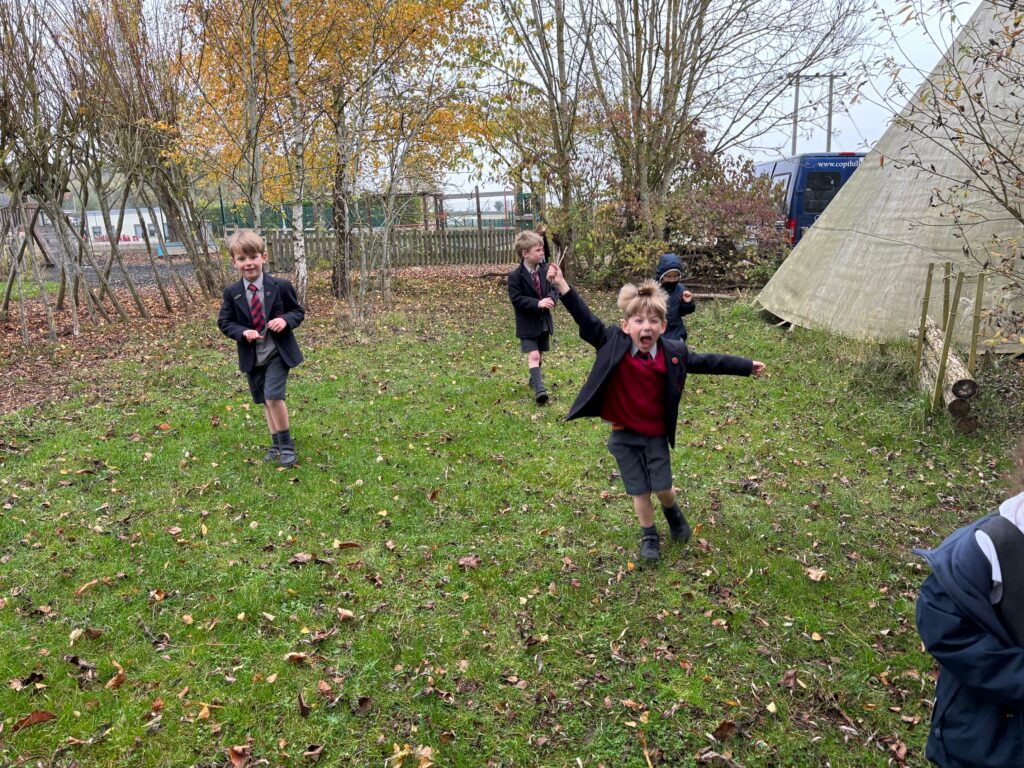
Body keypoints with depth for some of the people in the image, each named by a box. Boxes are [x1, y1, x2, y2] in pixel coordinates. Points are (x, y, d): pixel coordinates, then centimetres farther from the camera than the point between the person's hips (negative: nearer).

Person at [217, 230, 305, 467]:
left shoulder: (280, 286, -9)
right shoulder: (232, 293, -4)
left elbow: (298, 311, 1)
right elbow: (224, 322, 3)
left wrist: (285, 320, -21)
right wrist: (242, 332, -17)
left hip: (278, 352, -3)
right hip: (251, 356, 4)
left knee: (273, 396, -18)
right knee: (264, 401, 14)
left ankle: (287, 444, 1)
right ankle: (276, 443, 31)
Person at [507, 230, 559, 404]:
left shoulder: (544, 272, 4)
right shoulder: (515, 276, -15)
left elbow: (553, 290, 9)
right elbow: (516, 299, -20)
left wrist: (551, 299, -16)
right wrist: (538, 303, -27)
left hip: (544, 321, 6)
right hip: (527, 323, -6)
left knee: (540, 354, 18)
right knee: (533, 355, -15)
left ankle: (535, 379, 40)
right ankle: (539, 389, -22)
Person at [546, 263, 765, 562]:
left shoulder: (673, 354, -10)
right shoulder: (613, 345, -15)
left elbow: (707, 362, 2)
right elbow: (587, 321, -19)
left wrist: (747, 366, 6)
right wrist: (563, 286, -28)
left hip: (656, 435, 1)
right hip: (624, 436, -1)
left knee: (663, 489, 7)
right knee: (640, 491, 9)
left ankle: (672, 511, 43)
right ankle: (649, 535, 32)